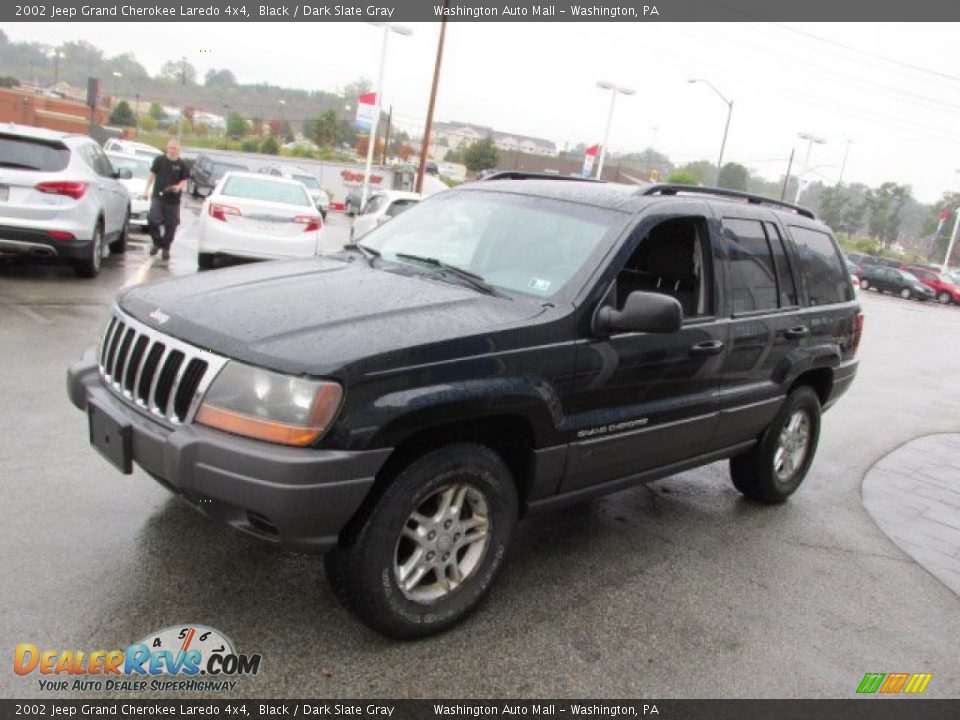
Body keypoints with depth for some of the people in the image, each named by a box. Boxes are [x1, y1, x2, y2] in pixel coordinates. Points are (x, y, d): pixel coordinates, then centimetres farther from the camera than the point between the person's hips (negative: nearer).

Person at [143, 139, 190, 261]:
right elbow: (152, 174, 10)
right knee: (153, 221, -11)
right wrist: (147, 189, 6)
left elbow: (185, 181, 3)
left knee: (170, 225, 4)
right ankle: (157, 243, 12)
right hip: (157, 197, 0)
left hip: (173, 200, 0)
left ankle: (166, 248, 19)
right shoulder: (159, 160, 4)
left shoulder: (182, 165, 2)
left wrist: (179, 187, -19)